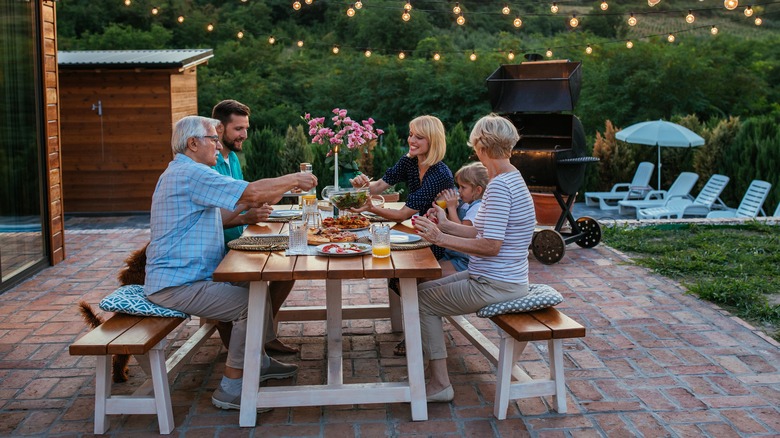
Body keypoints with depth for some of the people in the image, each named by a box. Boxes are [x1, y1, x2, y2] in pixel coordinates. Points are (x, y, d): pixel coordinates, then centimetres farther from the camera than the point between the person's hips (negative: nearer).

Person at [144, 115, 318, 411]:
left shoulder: (181, 172, 19)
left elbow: (208, 218, 23)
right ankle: (231, 388, -8)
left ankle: (258, 362, 26)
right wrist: (292, 180, -7)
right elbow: (253, 191, -22)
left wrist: (244, 205, 12)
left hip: (178, 275, 11)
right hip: (177, 285, -11)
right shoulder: (191, 173, -17)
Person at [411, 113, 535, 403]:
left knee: (423, 300, -3)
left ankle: (440, 384, 3)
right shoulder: (511, 179, 10)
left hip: (495, 286, -10)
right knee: (425, 288, 15)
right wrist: (447, 226, 11)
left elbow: (490, 246, -27)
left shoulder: (499, 186, -22)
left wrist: (440, 238, -22)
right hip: (498, 279, 10)